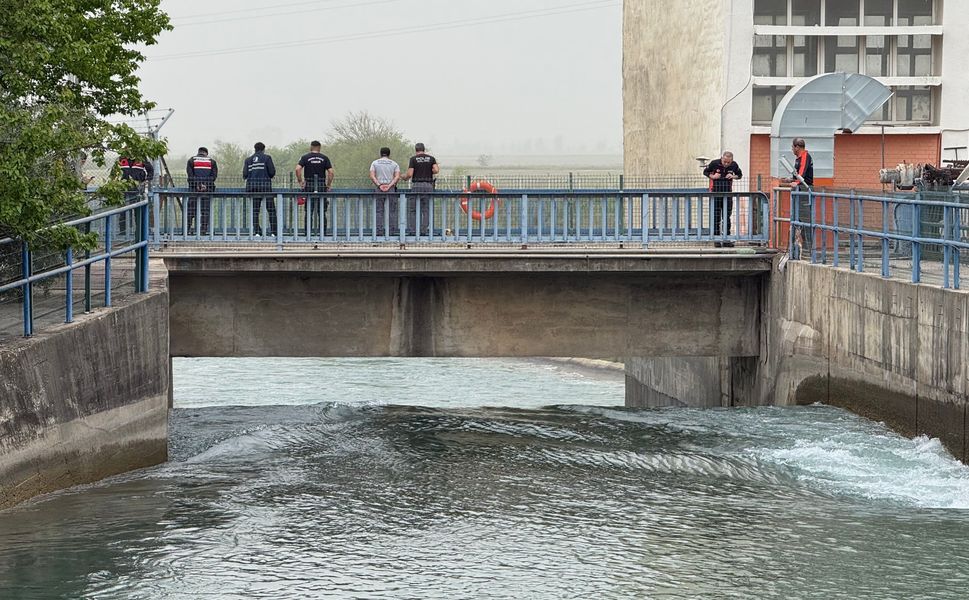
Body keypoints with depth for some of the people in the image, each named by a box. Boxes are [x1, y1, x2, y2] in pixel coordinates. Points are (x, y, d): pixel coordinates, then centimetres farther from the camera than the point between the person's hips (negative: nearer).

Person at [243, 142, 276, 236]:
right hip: (265, 185, -3)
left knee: (255, 210, 5)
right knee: (271, 210, 2)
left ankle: (256, 231, -3)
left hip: (251, 185, 3)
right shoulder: (267, 158, 2)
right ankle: (273, 231, -5)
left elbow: (245, 174, 3)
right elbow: (272, 172, -4)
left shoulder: (248, 160, 11)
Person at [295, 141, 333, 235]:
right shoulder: (324, 158, 5)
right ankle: (323, 233, 3)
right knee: (322, 212, 4)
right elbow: (331, 172, -3)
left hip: (309, 185, 0)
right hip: (322, 186, 0)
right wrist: (328, 185, 4)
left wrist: (300, 181, -1)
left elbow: (298, 169, -11)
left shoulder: (305, 157, 3)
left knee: (308, 212, 2)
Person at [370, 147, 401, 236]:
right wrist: (389, 186, -12)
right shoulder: (394, 164, 8)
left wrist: (379, 185, -10)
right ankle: (392, 231, -3)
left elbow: (372, 176, -5)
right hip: (391, 189, 0)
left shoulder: (374, 163, 8)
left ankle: (379, 231, -5)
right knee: (392, 211, 2)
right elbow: (397, 177, -6)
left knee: (379, 211, 1)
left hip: (379, 189, 0)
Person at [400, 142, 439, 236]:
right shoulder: (431, 158, 8)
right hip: (428, 185, 2)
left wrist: (404, 177, 15)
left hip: (417, 185, -2)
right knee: (426, 210, 6)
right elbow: (436, 170, -5)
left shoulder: (413, 159, 0)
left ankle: (413, 230, -3)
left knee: (412, 210, 5)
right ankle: (424, 231, 0)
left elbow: (410, 174, -6)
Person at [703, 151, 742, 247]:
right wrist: (712, 176, -12)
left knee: (727, 216, 6)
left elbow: (740, 174, 14)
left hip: (728, 193, 2)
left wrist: (733, 176, -7)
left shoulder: (734, 165, -2)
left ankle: (726, 238, 11)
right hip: (716, 193, -2)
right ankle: (716, 238, 3)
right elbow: (705, 172, 6)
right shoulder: (714, 163, -8)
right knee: (716, 216, -2)